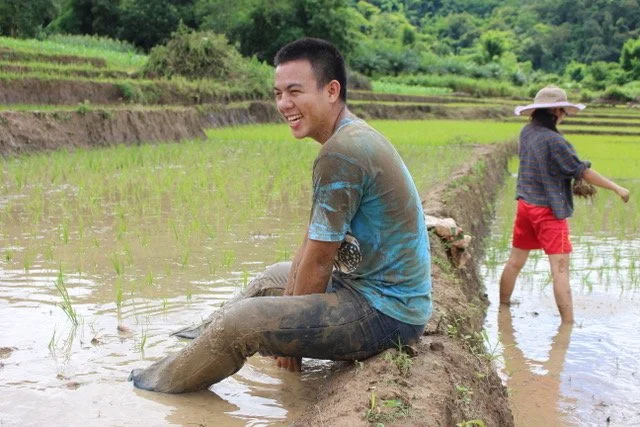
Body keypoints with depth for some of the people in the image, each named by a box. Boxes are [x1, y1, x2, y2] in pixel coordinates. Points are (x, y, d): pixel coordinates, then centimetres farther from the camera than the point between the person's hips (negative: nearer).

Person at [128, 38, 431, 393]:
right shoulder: (354, 137, 9)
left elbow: (319, 259, -19)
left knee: (239, 322, -14)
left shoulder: (341, 153, -24)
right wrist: (287, 304, 9)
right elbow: (312, 241, 11)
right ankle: (205, 336, 48)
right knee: (273, 277, 29)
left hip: (384, 311, -10)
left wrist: (293, 332, -5)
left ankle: (162, 382, 13)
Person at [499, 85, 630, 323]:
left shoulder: (527, 132, 4)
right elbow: (583, 172, -16)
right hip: (549, 210, -8)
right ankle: (568, 322, -7)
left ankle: (503, 306, 30)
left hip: (525, 204, 8)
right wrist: (616, 188, -8)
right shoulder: (554, 141, -20)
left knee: (515, 262, 18)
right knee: (560, 268, -7)